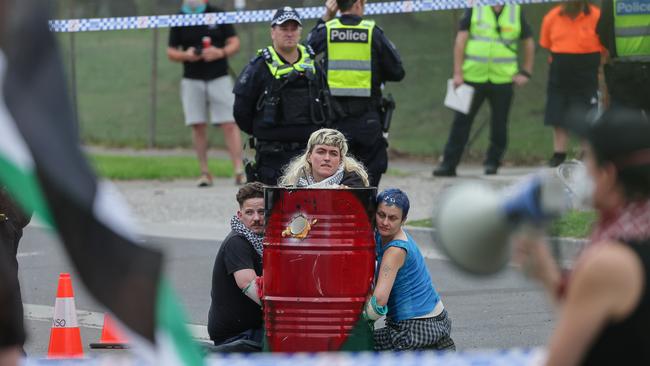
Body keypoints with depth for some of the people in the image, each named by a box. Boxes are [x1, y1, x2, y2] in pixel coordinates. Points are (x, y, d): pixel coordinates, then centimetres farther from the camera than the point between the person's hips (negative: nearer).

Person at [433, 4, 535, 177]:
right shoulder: (474, 9, 1)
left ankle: (492, 162, 20)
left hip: (502, 79, 1)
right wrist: (458, 73, -8)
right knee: (462, 121, -1)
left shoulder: (516, 12, 5)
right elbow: (461, 39, -1)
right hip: (473, 77, -1)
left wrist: (526, 73, 7)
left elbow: (529, 42, 15)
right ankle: (449, 164, 3)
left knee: (499, 124, 5)